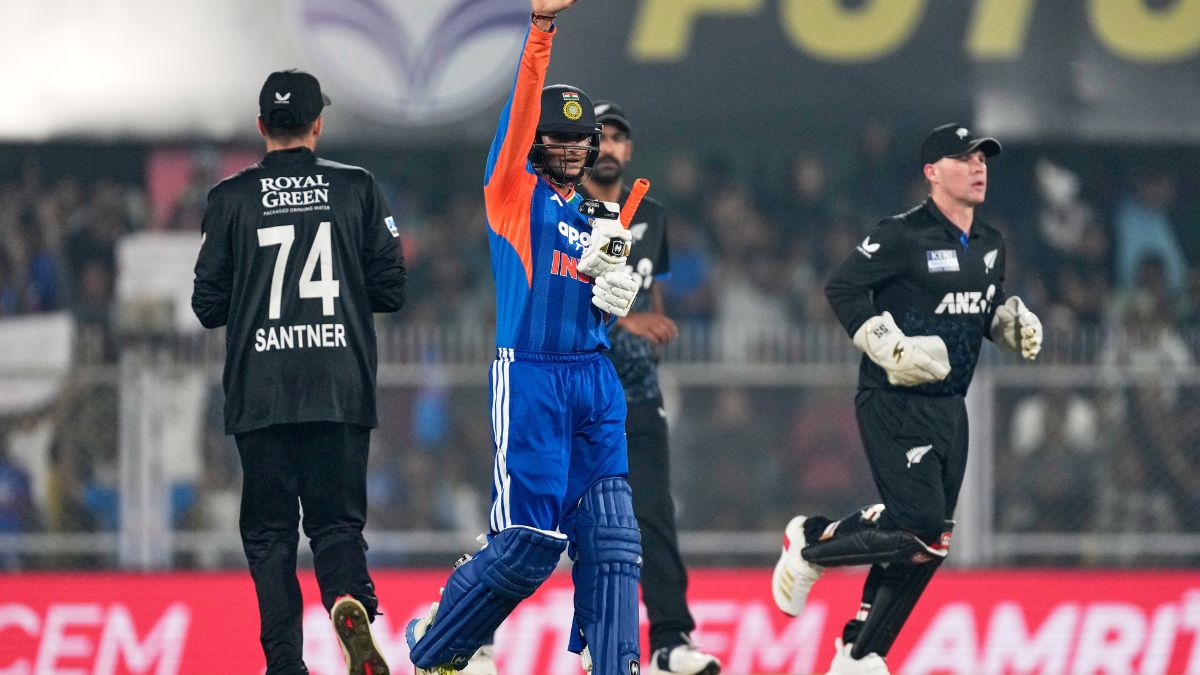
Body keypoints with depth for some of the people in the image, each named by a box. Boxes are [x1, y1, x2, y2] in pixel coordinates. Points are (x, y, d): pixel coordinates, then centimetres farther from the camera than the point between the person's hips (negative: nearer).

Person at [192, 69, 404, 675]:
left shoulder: (232, 198, 1)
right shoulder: (357, 189, 4)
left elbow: (208, 305, 2)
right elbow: (391, 292, 4)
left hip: (260, 394, -1)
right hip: (340, 392, 1)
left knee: (269, 532, 7)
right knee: (337, 521, 6)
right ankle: (350, 602, -25)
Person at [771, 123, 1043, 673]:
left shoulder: (989, 245, 12)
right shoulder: (903, 236, -13)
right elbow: (842, 289, -14)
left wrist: (1014, 322, 4)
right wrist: (890, 347, -21)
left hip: (949, 408, 8)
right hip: (893, 404, -8)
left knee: (928, 543, 4)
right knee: (918, 526, -19)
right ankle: (810, 545, 6)